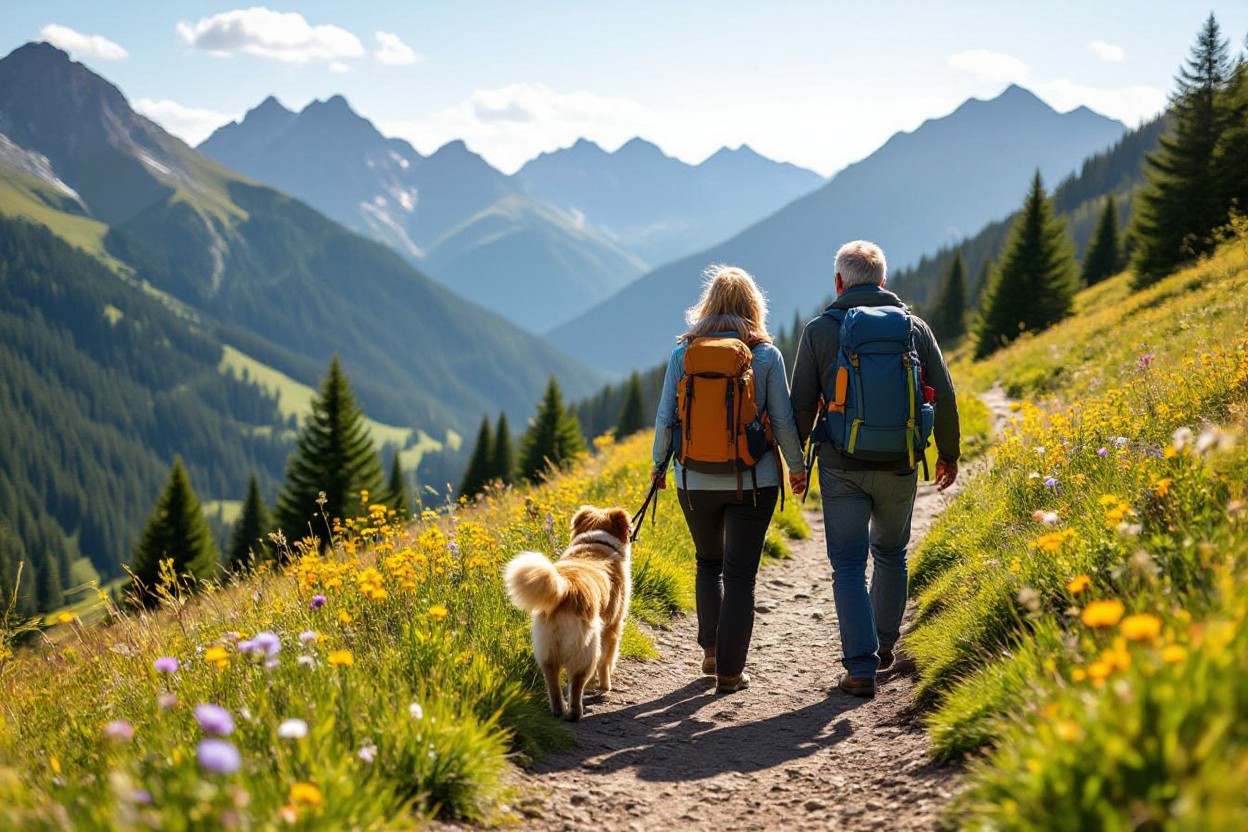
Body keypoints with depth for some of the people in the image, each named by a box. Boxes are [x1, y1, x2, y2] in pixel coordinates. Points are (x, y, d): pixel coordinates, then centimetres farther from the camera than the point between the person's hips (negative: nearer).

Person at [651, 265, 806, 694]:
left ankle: (711, 651, 21)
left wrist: (658, 464, 14)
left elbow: (665, 418, -1)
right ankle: (729, 671, 4)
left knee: (708, 562, 23)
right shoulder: (766, 355, -5)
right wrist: (797, 465, 12)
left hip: (695, 479, 2)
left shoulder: (683, 353, -2)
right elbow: (783, 420, -3)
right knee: (740, 574, 4)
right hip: (753, 481, -2)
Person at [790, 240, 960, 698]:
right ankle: (883, 646, 36)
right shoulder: (915, 329, 4)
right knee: (891, 553, 24)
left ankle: (861, 669, -6)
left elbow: (801, 403, -2)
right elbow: (944, 398, 4)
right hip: (899, 467, 3)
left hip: (842, 467, -2)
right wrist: (948, 454, 18)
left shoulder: (820, 330, -2)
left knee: (849, 566, 2)